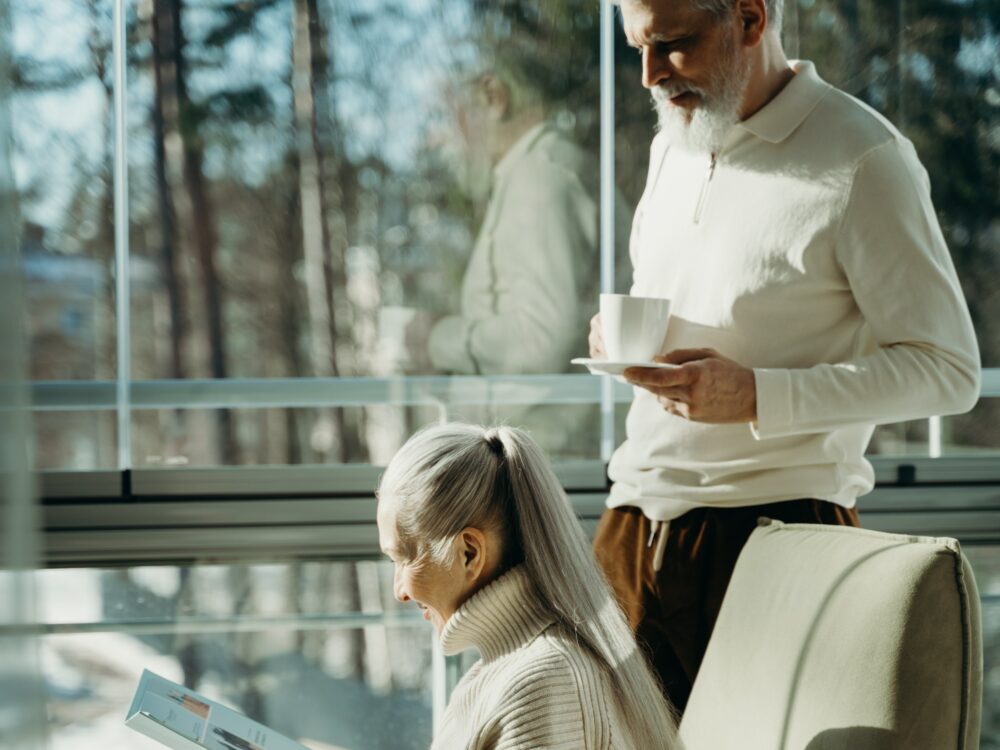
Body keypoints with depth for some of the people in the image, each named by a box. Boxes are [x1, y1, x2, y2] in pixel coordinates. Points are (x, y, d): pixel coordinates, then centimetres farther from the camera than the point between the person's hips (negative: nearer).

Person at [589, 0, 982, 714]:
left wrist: (756, 396, -22)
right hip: (636, 523, 6)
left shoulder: (863, 159, -11)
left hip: (773, 527, -6)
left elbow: (948, 370, -12)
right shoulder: (673, 144, 14)